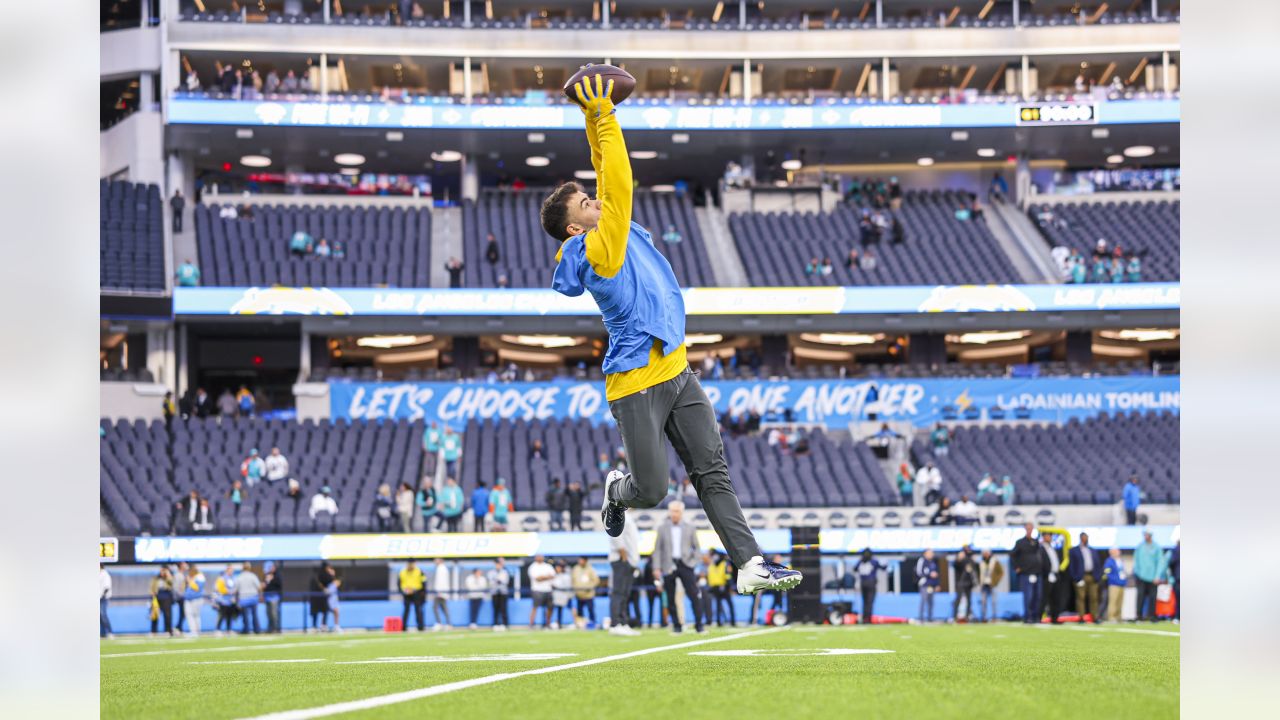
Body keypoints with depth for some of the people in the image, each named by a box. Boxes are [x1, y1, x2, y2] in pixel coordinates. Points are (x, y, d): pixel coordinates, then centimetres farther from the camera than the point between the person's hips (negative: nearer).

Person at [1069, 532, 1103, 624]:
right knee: (1081, 597, -6)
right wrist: (1075, 578, -10)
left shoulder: (1093, 551, 20)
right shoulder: (1074, 551, 6)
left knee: (1094, 598, 1)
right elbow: (1071, 565, 0)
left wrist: (1099, 578, 6)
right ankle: (1081, 617, -5)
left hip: (1093, 577, 4)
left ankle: (1095, 617, 3)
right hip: (1081, 577, -4)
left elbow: (1098, 565, 18)